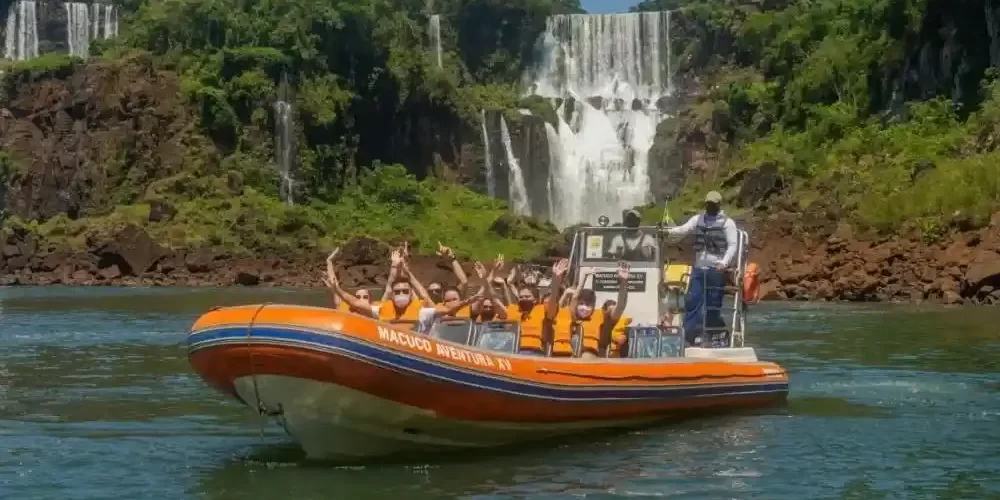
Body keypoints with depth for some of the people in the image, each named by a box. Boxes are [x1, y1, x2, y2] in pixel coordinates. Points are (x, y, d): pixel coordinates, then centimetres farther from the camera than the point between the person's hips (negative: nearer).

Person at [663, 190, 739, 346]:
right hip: (698, 268, 5)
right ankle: (689, 336, 2)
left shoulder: (727, 223, -2)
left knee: (713, 305, -1)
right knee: (692, 301, 0)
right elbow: (684, 229, -3)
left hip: (716, 269, -4)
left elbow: (733, 245, -7)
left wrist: (724, 263, -22)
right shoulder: (698, 219, 11)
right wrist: (668, 231, -23)